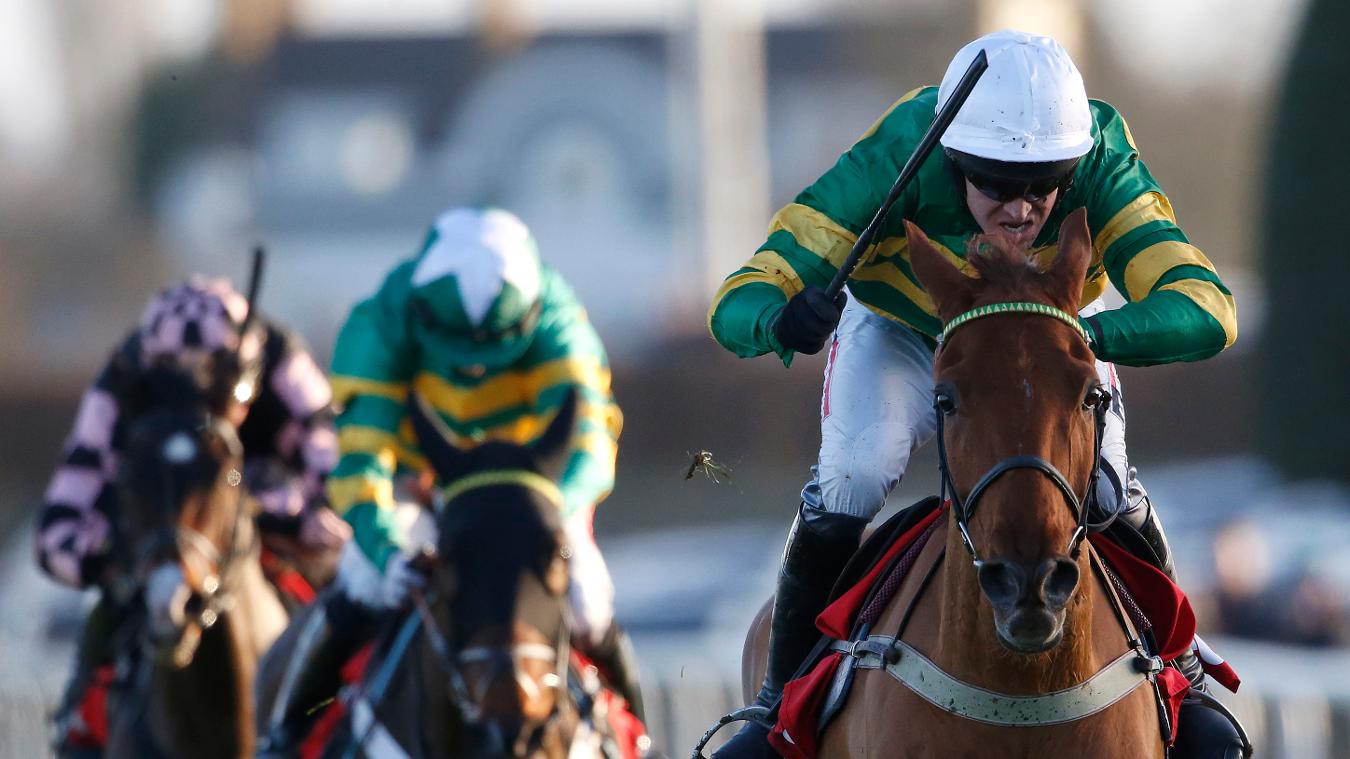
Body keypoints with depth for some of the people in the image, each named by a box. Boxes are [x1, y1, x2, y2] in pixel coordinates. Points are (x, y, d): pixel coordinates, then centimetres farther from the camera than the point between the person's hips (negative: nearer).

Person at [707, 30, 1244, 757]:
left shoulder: (1101, 172, -38)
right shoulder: (890, 171, -40)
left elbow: (1205, 313, -48)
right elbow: (735, 308, -41)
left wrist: (1083, 336, -65)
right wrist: (781, 321, -66)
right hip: (899, 329, -1)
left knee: (1103, 491, -16)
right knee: (850, 479, -23)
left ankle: (1180, 682, 12)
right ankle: (783, 698, -3)